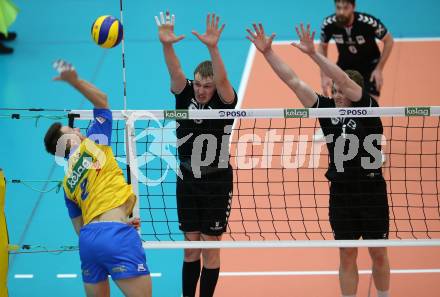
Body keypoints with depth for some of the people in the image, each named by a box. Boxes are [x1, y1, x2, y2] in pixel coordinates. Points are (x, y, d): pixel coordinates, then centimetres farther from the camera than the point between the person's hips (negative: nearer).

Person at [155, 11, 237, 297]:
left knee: (210, 250, 4)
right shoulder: (185, 94, -4)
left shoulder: (224, 101, -12)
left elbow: (222, 81, -32)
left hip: (216, 183, -3)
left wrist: (213, 48, -49)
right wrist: (167, 44, -43)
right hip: (187, 180, 3)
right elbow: (175, 72, -22)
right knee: (190, 249, 10)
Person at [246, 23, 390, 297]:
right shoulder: (328, 109, 2)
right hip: (340, 192, 3)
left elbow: (344, 80, -25)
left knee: (378, 254, 10)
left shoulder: (368, 109, -10)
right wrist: (267, 52, -8)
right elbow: (294, 81, -1)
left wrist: (313, 53, -32)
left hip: (371, 192, -3)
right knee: (347, 256, 9)